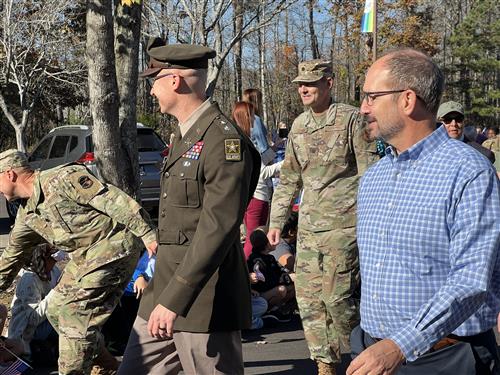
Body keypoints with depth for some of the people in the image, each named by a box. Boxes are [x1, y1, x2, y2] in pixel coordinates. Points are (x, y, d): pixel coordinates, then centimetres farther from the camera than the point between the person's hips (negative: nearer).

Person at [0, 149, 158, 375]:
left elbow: (112, 200, -21)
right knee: (56, 309, 14)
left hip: (112, 248, -10)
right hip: (84, 256, 10)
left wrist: (147, 234, -26)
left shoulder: (62, 178, -16)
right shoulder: (26, 214, 11)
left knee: (75, 313, -15)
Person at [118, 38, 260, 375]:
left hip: (203, 297, -9)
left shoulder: (224, 140, -16)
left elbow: (218, 229, -24)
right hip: (165, 285, 9)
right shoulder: (184, 136, 15)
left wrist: (174, 299, -25)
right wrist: (163, 293, 20)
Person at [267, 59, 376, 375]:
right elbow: (289, 178, 19)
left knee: (336, 298, -8)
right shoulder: (298, 126, 12)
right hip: (308, 227, 6)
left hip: (342, 224, -6)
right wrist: (276, 222, 15)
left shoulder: (351, 119, -6)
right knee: (308, 299, 6)